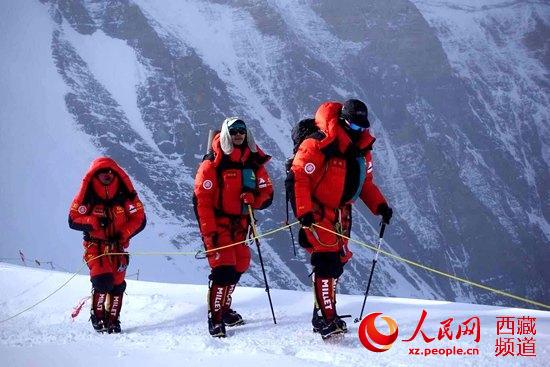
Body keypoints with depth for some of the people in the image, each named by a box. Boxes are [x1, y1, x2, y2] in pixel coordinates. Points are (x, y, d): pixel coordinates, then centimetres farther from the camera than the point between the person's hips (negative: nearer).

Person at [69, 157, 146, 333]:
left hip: (117, 245, 3)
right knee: (103, 280, -19)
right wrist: (95, 222, -24)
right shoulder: (87, 196, -8)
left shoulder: (125, 195, -6)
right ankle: (97, 316, 1)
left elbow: (139, 219, -2)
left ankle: (113, 319, 20)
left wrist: (123, 234, -17)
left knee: (117, 283, 2)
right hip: (95, 244, -2)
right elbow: (73, 220, -7)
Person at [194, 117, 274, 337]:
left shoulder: (253, 162, 5)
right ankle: (215, 317, -9)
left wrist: (253, 198, -17)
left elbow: (267, 194, 7)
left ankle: (224, 309, 32)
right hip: (217, 223, -6)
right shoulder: (213, 163, -11)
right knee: (223, 268, -15)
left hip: (240, 223, 6)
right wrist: (209, 232, -18)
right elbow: (201, 199, -13)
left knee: (239, 266, 12)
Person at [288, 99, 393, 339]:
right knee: (327, 259, -18)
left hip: (340, 211, 8)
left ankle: (323, 314, 25)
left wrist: (379, 206, 0)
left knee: (337, 262, 12)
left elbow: (365, 182, 16)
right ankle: (327, 319, -18)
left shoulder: (362, 149, 5)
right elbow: (298, 177, -20)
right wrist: (303, 211, -28)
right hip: (316, 210, -8)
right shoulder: (319, 145, -19)